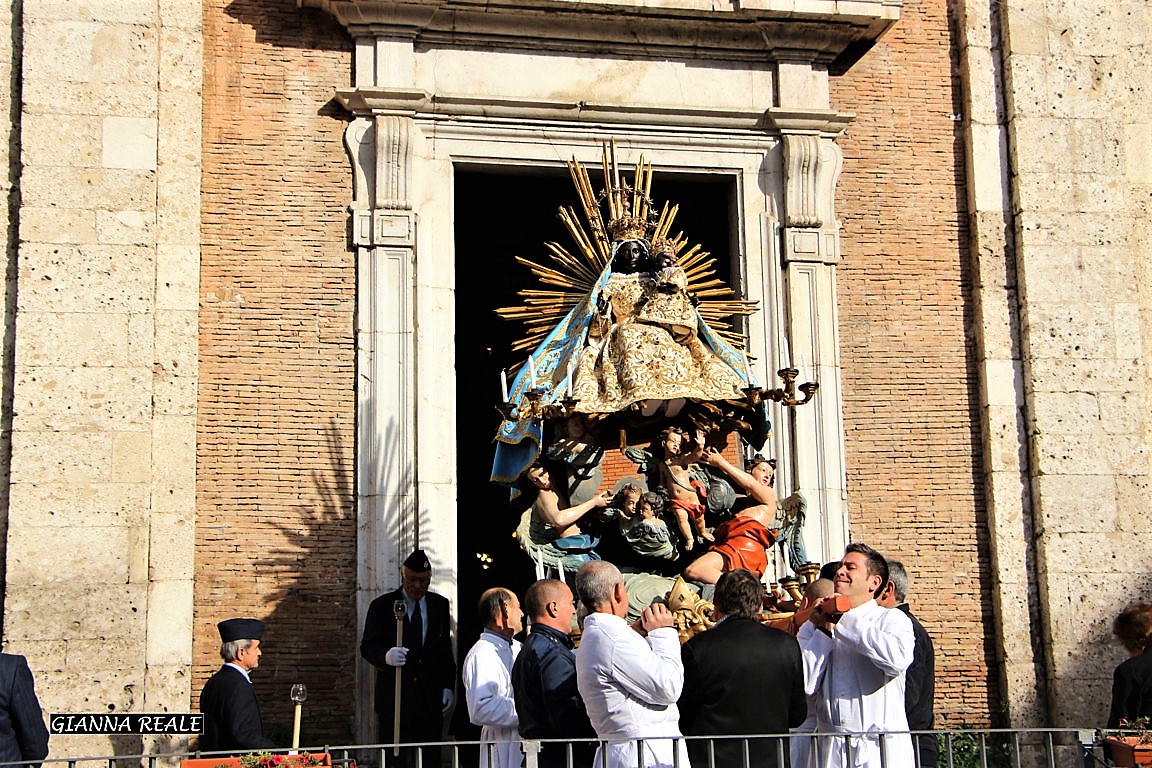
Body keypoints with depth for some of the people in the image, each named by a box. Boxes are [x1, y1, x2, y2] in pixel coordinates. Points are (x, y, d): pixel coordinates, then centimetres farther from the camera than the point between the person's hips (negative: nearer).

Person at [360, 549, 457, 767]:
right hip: (394, 699, -3)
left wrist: (448, 686, 8)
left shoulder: (440, 605, 10)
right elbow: (367, 647, -5)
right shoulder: (382, 606, -1)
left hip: (431, 699, 3)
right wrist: (386, 656, -26)